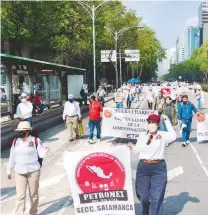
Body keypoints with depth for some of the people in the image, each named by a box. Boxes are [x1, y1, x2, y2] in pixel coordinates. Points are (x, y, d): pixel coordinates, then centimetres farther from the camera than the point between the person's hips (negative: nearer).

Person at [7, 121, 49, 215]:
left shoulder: (35, 140, -7)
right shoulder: (16, 142, 2)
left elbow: (41, 154, -10)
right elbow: (12, 157, 10)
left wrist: (45, 150, -31)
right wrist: (9, 170, 14)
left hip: (33, 171, -2)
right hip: (19, 172, 2)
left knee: (34, 194, 10)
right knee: (20, 195, -2)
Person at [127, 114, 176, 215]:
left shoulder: (162, 135, 0)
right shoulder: (142, 136, 10)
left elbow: (173, 136, -20)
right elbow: (137, 151, 12)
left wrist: (167, 121, -17)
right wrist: (131, 146, -7)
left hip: (159, 168, -3)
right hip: (143, 167, 3)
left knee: (156, 197, 1)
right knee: (143, 194, 14)